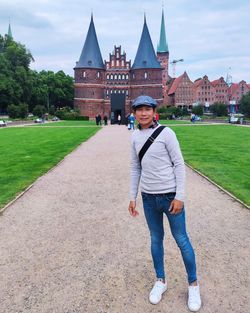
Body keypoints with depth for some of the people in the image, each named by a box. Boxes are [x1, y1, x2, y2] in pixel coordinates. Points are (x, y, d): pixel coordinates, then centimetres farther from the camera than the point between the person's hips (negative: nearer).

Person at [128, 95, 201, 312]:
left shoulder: (166, 133, -10)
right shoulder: (135, 137, 4)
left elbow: (179, 164, -9)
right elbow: (135, 168, 10)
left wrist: (179, 196, -13)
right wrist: (133, 197, 9)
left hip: (170, 195, -4)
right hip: (149, 197, 4)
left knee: (181, 240, 7)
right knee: (156, 239, 16)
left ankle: (193, 284, 28)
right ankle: (161, 281, 35)